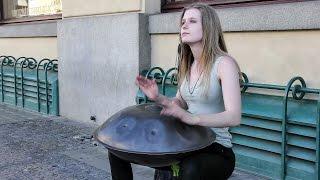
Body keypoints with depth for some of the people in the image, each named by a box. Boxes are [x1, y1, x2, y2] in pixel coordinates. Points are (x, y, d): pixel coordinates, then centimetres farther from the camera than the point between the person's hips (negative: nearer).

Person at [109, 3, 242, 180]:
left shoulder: (224, 63, -15)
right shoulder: (187, 65, 7)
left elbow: (234, 117, -24)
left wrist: (191, 118, -37)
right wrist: (158, 98, -5)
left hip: (216, 149, -6)